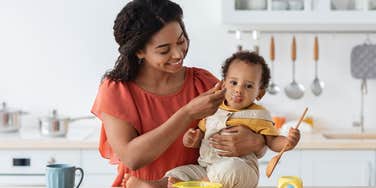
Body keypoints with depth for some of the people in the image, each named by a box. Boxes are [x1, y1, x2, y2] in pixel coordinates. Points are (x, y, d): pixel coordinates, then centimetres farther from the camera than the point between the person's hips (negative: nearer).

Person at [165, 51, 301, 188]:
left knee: (230, 168, -39)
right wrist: (191, 139, -2)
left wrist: (287, 142, -21)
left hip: (241, 168, -4)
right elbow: (200, 136, 22)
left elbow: (272, 141, 2)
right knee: (173, 175, -14)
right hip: (205, 167, 4)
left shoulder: (257, 115, 4)